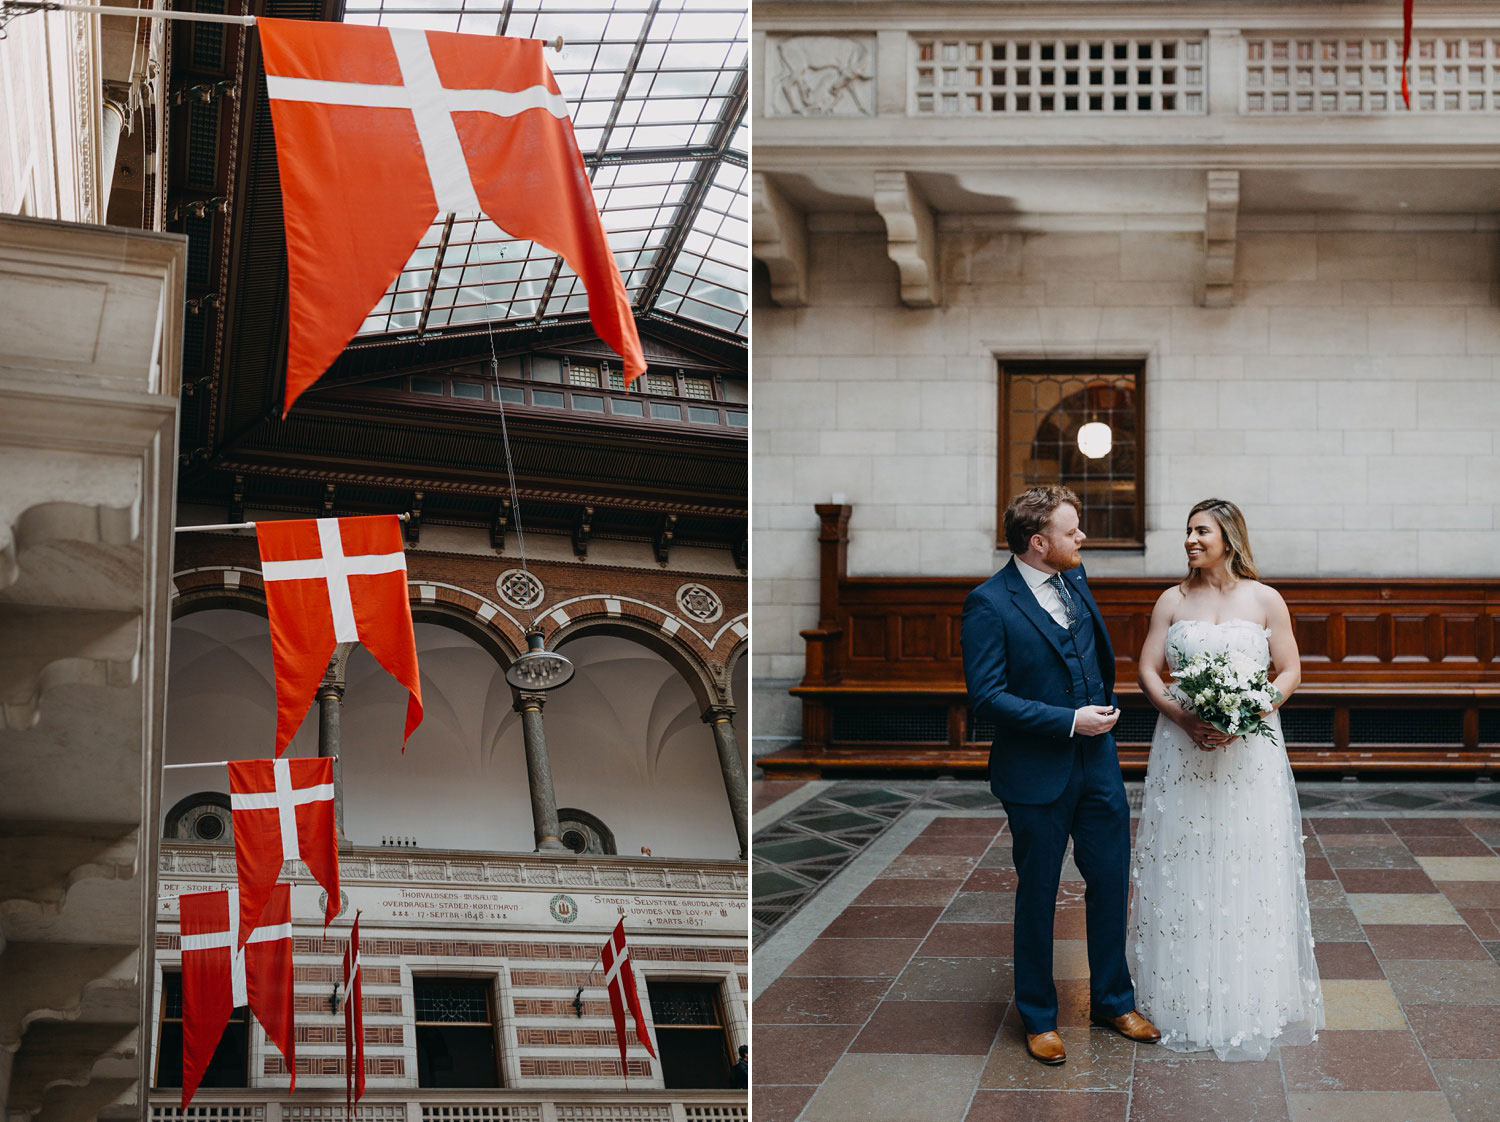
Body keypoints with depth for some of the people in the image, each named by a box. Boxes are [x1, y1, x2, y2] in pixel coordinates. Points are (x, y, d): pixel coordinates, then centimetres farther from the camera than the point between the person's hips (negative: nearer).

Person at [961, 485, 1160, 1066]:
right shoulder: (989, 604, -17)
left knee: (1111, 883, 13)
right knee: (1037, 896, 9)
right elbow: (987, 697, -21)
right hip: (1037, 775, -6)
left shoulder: (1075, 577, 4)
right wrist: (1070, 720, -21)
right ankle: (1038, 1017, 25)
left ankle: (1112, 1000, 32)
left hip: (1098, 763, 6)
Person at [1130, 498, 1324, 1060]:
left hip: (1249, 752, -1)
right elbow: (1148, 670, 3)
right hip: (1183, 750, 1)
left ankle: (1250, 998, 14)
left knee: (1248, 868, 2)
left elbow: (1290, 671, 2)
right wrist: (1183, 717, -14)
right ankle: (1187, 996, 13)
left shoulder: (1265, 600, 2)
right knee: (1184, 870, 3)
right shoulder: (1173, 601, 6)